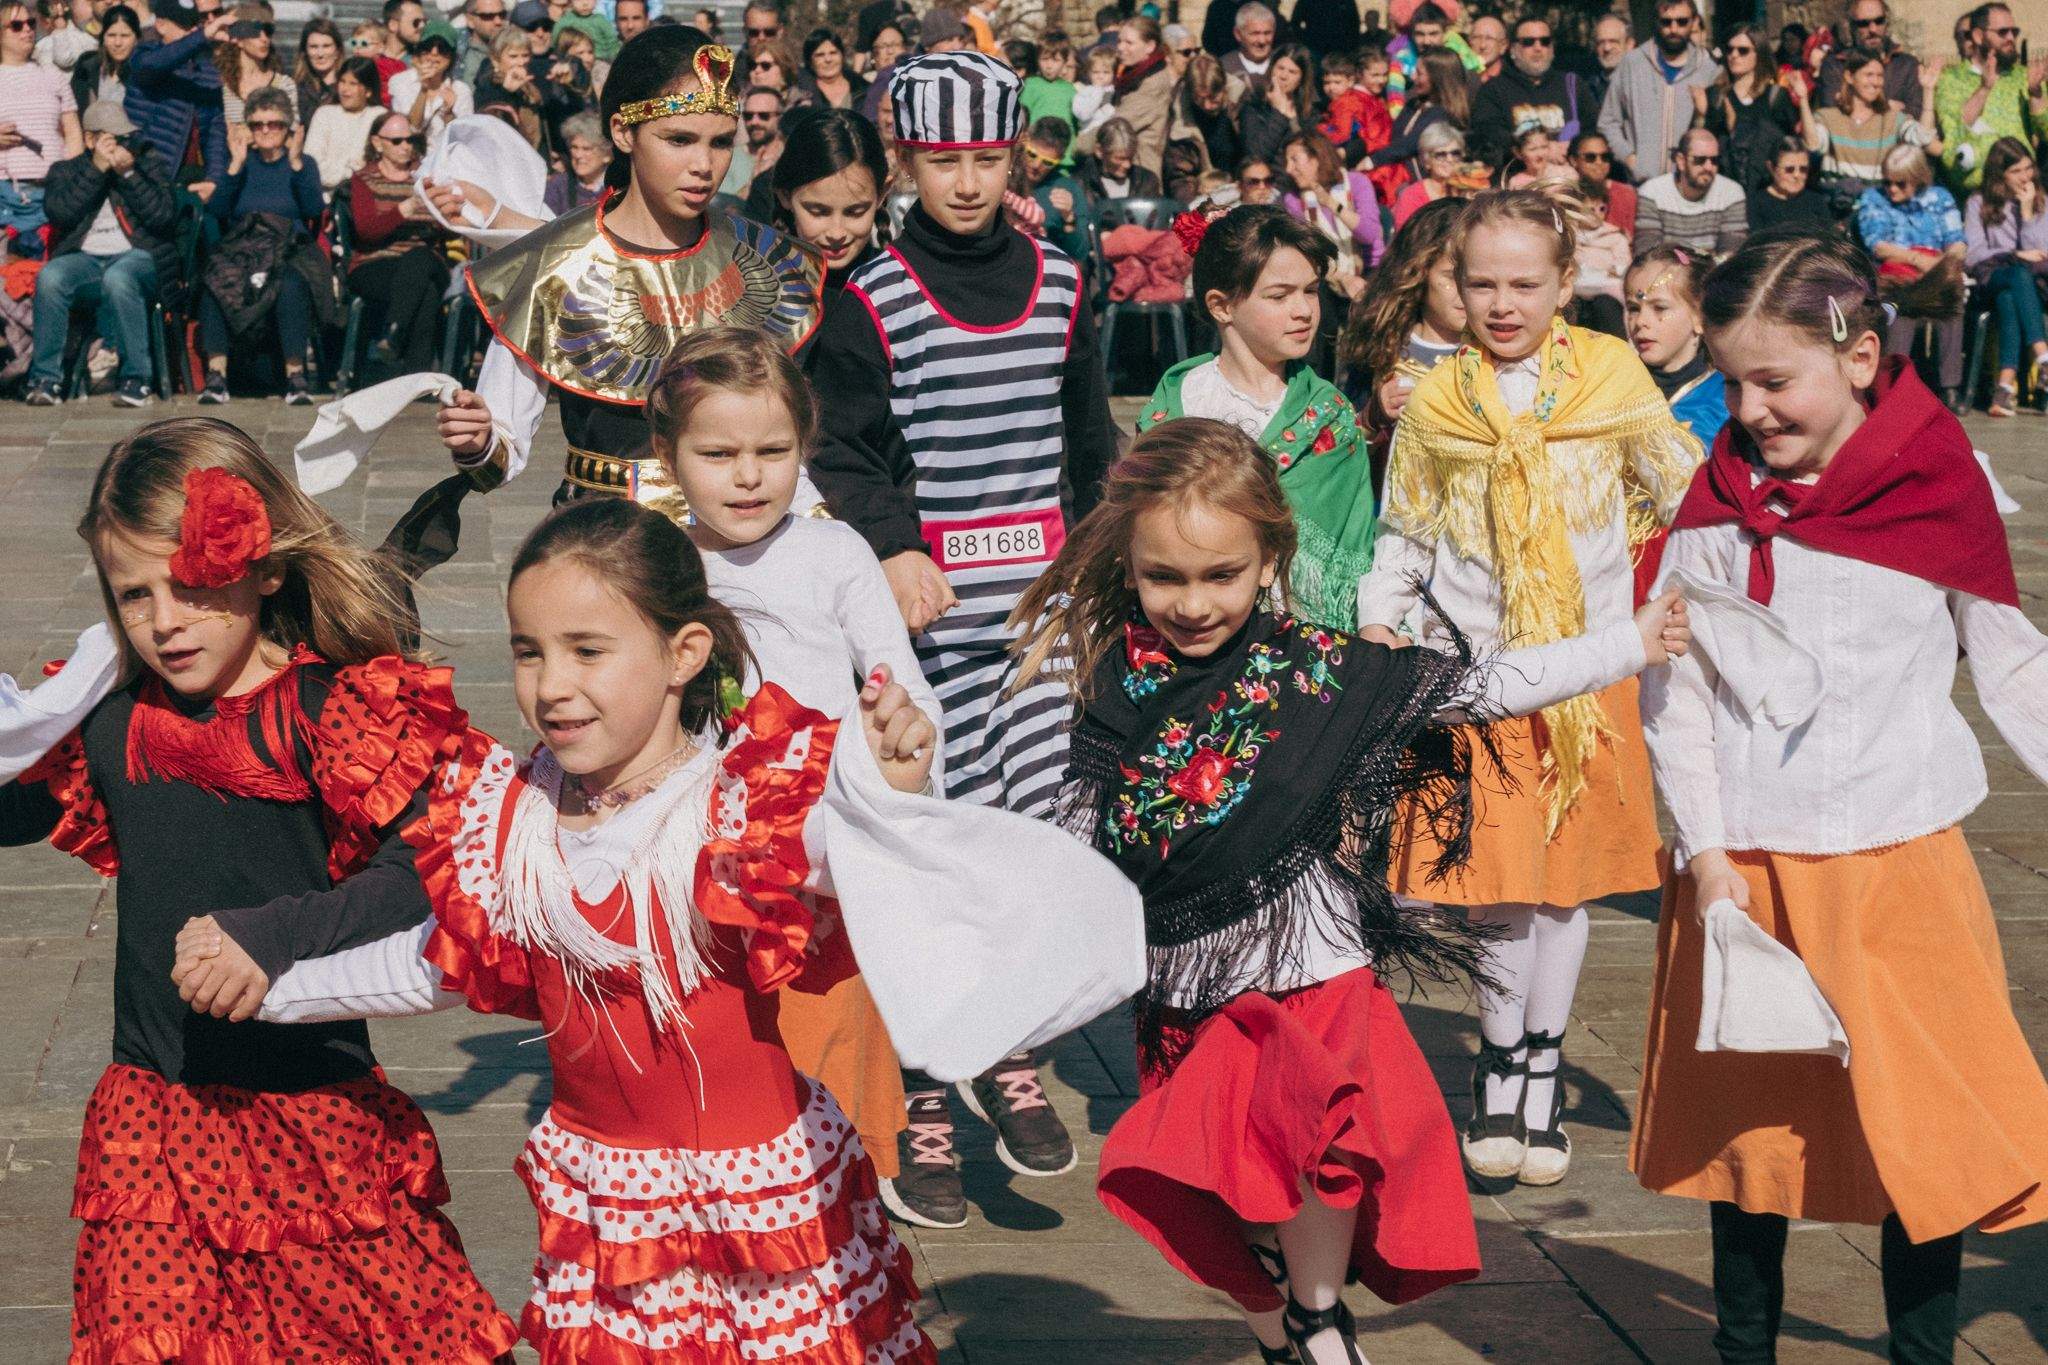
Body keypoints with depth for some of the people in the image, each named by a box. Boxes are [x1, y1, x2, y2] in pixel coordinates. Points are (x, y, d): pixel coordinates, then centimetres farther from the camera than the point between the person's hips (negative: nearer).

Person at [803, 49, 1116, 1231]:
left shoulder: (1058, 284, 11)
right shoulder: (870, 302, -1)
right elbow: (841, 457, -3)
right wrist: (893, 552, -18)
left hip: (1040, 604, 4)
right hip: (925, 608, -4)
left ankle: (1009, 1055, 23)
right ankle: (922, 1102, 4)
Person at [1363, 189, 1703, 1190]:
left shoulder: (1613, 376, 2)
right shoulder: (1434, 402, 3)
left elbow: (1683, 493, 11)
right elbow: (1404, 533, 12)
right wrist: (1378, 621, 2)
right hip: (1475, 666, -1)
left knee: (1567, 877, 7)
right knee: (1503, 881, -5)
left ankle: (1539, 1073, 21)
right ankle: (1500, 1069, 13)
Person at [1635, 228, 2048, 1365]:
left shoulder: (1943, 485, -4)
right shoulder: (1718, 499, 0)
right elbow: (1673, 688, 1)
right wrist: (1704, 849, -5)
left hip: (1900, 863, -1)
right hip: (1742, 870, 1)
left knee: (1929, 1135, 2)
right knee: (1744, 1129, 10)